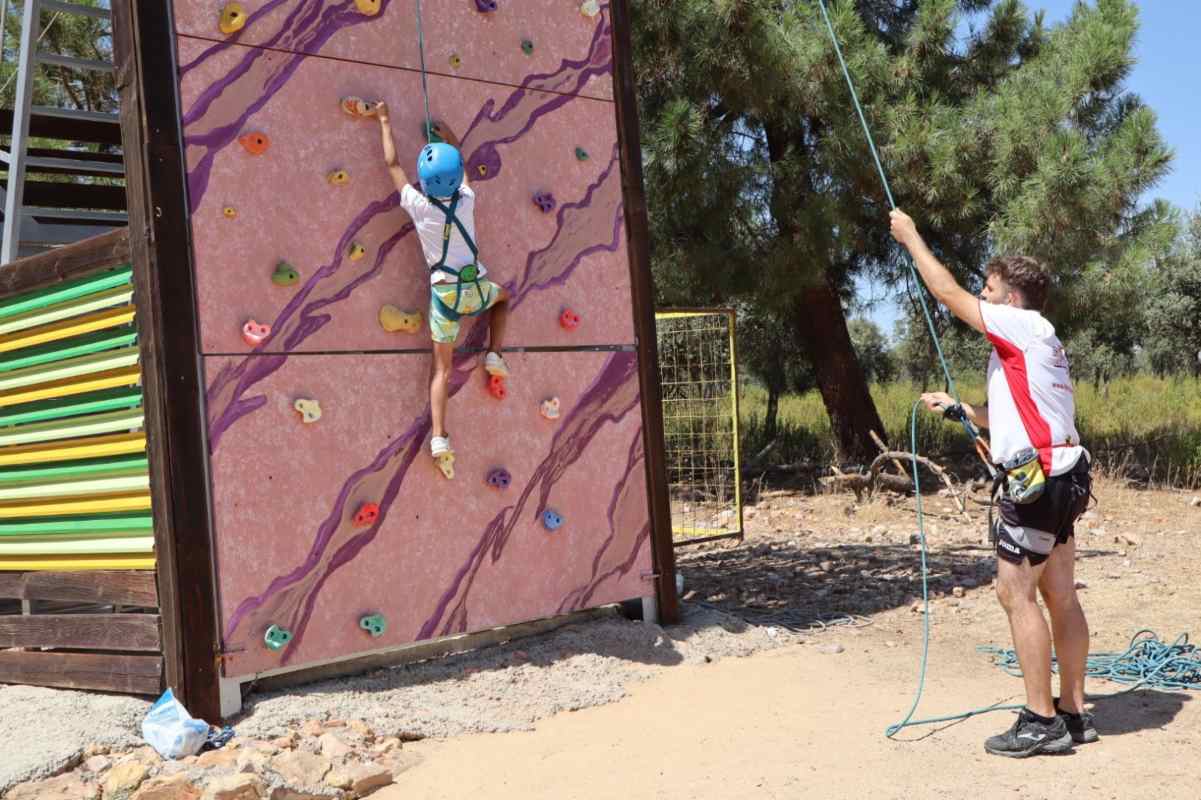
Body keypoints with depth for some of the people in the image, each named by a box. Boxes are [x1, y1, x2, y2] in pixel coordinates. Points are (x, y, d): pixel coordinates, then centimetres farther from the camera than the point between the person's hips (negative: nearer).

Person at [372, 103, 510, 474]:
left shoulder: (418, 206, -8)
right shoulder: (466, 201, -4)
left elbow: (392, 164, 5)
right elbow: (462, 168, 19)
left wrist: (384, 121, 16)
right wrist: (453, 143, 36)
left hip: (444, 293, -1)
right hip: (476, 288, 1)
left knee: (442, 369, 1)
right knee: (503, 297, 36)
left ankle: (439, 437, -13)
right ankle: (494, 355, 20)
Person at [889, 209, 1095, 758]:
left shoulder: (1024, 327, -7)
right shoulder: (1037, 343, 22)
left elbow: (949, 293, -6)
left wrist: (911, 237, 4)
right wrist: (957, 408, 28)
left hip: (1037, 480, -10)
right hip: (1057, 478, 10)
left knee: (1016, 593, -7)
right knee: (1060, 595, 10)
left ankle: (1040, 722, -4)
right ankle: (1073, 713, 15)